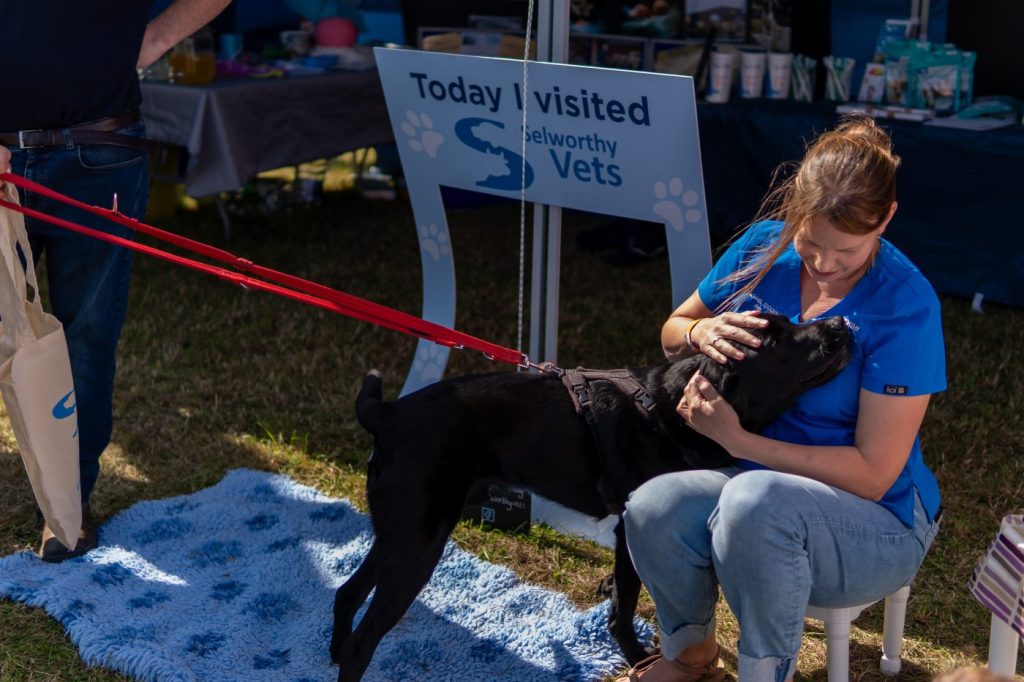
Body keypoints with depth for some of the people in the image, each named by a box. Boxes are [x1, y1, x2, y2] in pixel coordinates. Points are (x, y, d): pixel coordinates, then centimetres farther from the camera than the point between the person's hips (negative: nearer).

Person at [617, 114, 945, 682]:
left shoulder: (905, 307, -18)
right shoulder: (763, 248, -4)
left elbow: (872, 475, -18)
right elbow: (672, 332, 12)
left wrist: (738, 440, -23)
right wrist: (703, 333, -12)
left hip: (878, 525, -4)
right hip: (754, 478, 4)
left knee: (756, 499, -38)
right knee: (651, 509, -28)